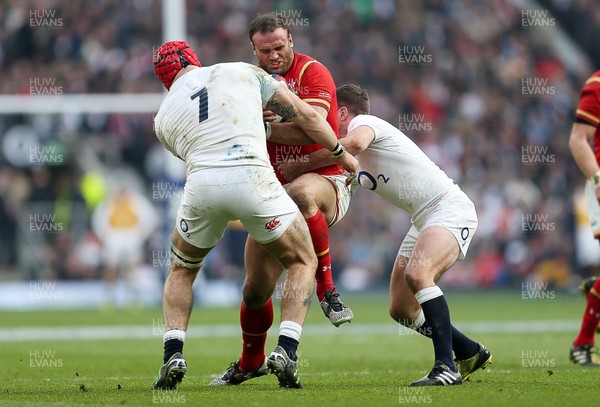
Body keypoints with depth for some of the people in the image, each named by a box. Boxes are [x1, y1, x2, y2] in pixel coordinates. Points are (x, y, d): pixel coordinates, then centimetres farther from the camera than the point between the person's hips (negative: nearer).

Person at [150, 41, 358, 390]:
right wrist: (342, 154, 33)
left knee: (182, 270, 28)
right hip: (252, 177, -2)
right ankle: (285, 352, -4)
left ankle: (173, 355, 7)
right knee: (303, 262, 17)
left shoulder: (164, 117, 23)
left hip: (201, 183, 2)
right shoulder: (242, 71, 20)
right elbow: (305, 115, 21)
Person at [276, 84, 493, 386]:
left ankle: (447, 367, -35)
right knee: (401, 310, 6)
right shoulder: (349, 160, 18)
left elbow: (353, 143, -34)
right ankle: (470, 353, 24)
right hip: (423, 221, 10)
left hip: (449, 208, -10)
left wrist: (299, 167, -26)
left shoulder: (363, 122, -10)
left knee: (417, 273, -33)